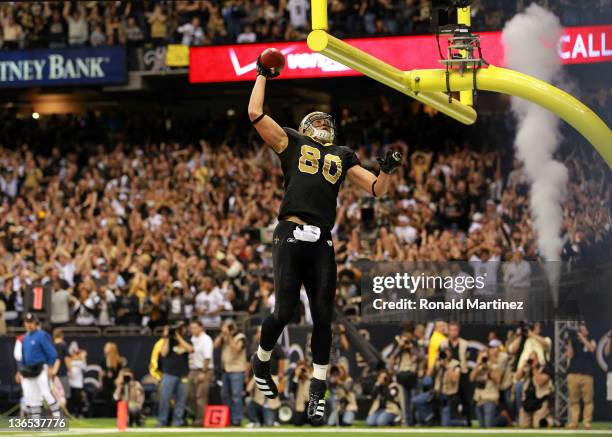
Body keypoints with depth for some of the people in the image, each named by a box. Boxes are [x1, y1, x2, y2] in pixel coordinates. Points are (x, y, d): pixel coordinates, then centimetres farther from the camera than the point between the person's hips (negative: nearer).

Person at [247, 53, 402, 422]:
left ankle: (318, 392, 7)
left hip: (322, 244, 3)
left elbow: (377, 189, 23)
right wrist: (263, 75, 17)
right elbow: (255, 113, 9)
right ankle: (261, 361, 20)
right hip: (291, 238, -3)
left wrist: (388, 169, 5)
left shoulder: (342, 156, 25)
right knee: (284, 312, -10)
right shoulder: (291, 142, 17)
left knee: (323, 316, -2)